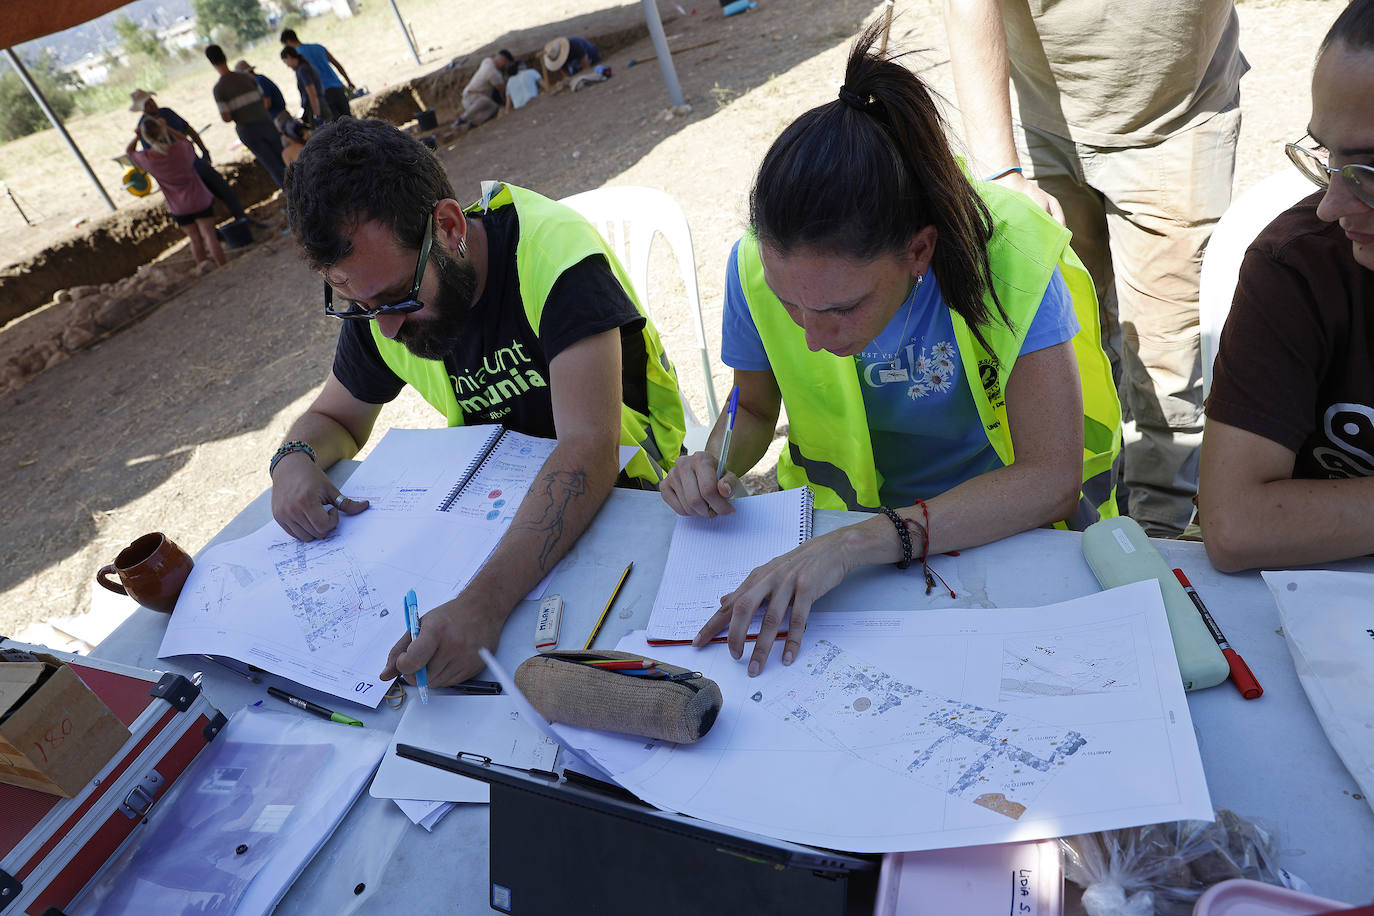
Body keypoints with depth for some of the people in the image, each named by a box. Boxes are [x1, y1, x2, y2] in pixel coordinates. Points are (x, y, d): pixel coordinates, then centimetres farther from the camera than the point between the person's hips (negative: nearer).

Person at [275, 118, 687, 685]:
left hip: (620, 487, -4)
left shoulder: (555, 253, -28)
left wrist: (484, 601, -49)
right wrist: (294, 459, -16)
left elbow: (589, 449, -38)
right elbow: (334, 418, 9)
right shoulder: (378, 295, -8)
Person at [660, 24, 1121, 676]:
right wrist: (713, 463, -22)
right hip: (841, 513, 3)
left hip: (1005, 520, -2)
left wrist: (860, 542, -40)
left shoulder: (1010, 255, -27)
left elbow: (1051, 476, -29)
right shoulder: (757, 268, -19)